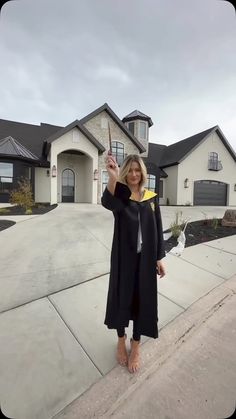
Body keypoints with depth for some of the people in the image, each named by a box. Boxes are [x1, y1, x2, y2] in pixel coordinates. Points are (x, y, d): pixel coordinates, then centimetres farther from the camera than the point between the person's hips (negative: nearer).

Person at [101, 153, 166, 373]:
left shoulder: (151, 197, 1)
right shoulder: (120, 195, -6)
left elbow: (158, 229, 4)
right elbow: (107, 202, -32)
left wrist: (160, 258, 3)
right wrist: (112, 177, -50)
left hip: (146, 257, 2)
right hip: (123, 256, -2)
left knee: (143, 299, 13)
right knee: (122, 296, 14)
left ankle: (135, 345, 40)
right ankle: (121, 340, 43)